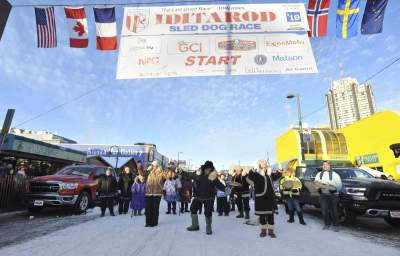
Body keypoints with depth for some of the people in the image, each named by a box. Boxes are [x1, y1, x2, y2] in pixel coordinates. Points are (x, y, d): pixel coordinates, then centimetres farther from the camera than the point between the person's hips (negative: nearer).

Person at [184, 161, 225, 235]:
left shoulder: (213, 177, -15)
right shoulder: (197, 174, -6)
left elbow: (219, 185, -16)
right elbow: (189, 175, 8)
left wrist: (226, 189, -32)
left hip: (208, 198, -4)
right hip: (198, 197, 4)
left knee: (208, 213, -5)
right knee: (193, 209, 12)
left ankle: (208, 227, 22)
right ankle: (195, 225, 33)